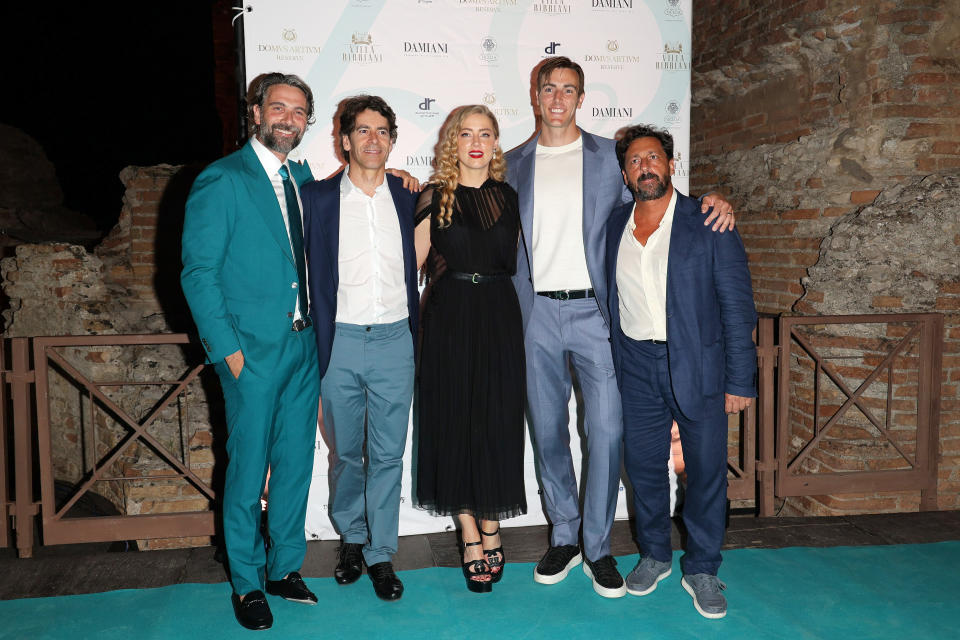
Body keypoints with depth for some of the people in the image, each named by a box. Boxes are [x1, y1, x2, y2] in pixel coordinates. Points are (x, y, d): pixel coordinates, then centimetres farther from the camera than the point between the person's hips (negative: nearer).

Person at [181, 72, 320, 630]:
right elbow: (198, 272, -8)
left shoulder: (304, 179, 13)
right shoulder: (221, 181, -6)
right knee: (249, 466, 4)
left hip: (304, 345, 6)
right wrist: (227, 348, -13)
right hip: (253, 349, -6)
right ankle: (247, 582, 22)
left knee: (296, 462, 12)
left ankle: (285, 568, 29)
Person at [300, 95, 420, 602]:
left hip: (394, 340, 1)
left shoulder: (408, 198, 6)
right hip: (339, 341, 0)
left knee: (388, 454, 6)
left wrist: (414, 330, 9)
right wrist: (314, 344, -2)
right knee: (346, 453, 12)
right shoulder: (316, 197, 2)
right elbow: (306, 273, 1)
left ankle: (381, 553, 21)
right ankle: (352, 537, 33)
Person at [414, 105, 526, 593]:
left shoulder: (509, 197, 8)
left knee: (498, 423, 4)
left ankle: (491, 531, 21)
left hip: (500, 317, 2)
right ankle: (471, 538, 16)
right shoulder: (435, 198, 2)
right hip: (450, 317, -1)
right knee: (455, 421, 3)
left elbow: (518, 261, 14)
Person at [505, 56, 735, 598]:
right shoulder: (515, 164, 11)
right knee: (548, 430, 8)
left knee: (607, 430, -4)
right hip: (537, 314, 2)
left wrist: (714, 203, -7)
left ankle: (599, 547, 12)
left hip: (595, 312, -1)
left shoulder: (611, 156, 6)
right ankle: (564, 538, 24)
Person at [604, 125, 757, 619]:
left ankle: (701, 569, 24)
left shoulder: (708, 224, -6)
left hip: (697, 364, -3)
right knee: (643, 464, 12)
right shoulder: (615, 225, 6)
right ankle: (654, 555, 33)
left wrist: (740, 381, -9)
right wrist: (609, 365, 7)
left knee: (707, 468, 5)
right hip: (636, 364, 3)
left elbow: (737, 305, -6)